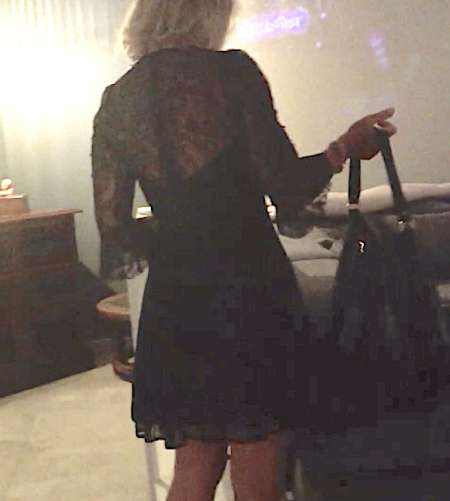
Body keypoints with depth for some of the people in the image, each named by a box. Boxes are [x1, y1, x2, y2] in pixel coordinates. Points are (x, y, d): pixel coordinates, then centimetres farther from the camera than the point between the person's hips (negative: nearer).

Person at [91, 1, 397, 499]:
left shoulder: (115, 101, 6)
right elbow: (287, 187, -12)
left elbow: (115, 226, 6)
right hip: (249, 286, -5)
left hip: (172, 297, 5)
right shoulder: (232, 71, -8)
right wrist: (346, 147, 6)